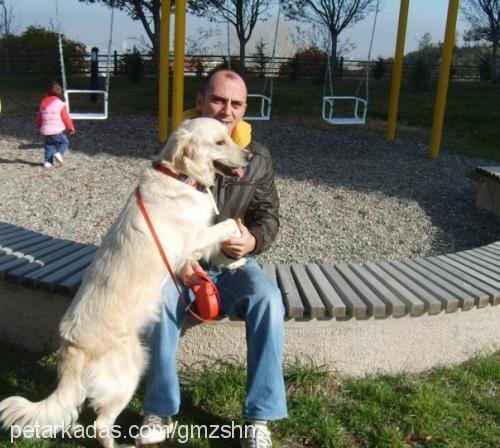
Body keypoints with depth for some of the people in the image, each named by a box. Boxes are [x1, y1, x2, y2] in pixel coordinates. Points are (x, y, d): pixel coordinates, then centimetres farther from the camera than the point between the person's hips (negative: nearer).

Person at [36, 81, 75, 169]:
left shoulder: (43, 103, 8)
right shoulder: (60, 104, -9)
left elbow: (39, 118, 15)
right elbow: (66, 118, -5)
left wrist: (39, 126, 31)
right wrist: (71, 128, 9)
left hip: (45, 131, 5)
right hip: (57, 131, -5)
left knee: (49, 146, 15)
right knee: (64, 142, 11)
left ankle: (47, 161, 8)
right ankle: (59, 153, -12)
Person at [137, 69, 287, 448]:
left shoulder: (258, 157, 0)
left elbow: (269, 215, 3)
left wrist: (253, 240, -22)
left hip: (234, 263, 1)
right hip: (179, 261, -1)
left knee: (269, 300, -31)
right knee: (159, 297, -35)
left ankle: (259, 417, -18)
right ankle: (161, 410, -16)